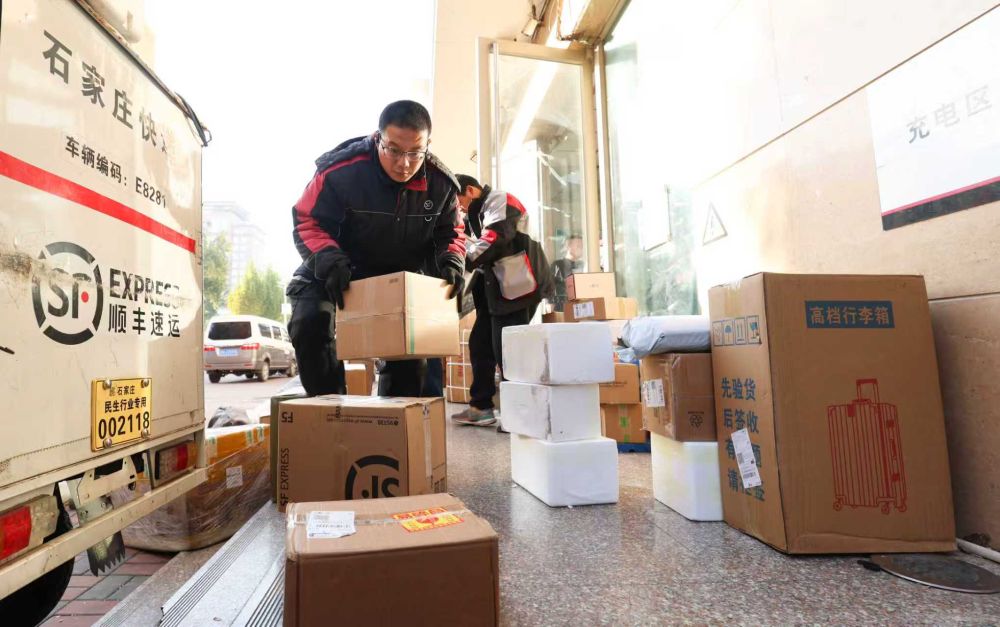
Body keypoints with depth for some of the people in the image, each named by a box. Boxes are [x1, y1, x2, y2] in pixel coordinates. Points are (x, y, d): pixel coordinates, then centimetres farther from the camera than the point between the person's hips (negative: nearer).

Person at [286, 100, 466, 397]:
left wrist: (451, 262, -23)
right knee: (311, 323, -23)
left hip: (400, 276, 3)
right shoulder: (340, 172, -28)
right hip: (335, 274, -3)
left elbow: (449, 231, -1)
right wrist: (328, 260, -37)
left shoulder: (440, 183, -16)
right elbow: (307, 221, -19)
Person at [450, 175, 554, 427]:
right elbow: (479, 248, 20)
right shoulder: (479, 213, 23)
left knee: (506, 349, -9)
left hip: (517, 287, -10)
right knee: (480, 344, 9)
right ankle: (481, 406, 18)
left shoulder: (499, 201, -7)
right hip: (497, 288, 10)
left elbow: (492, 241, -22)